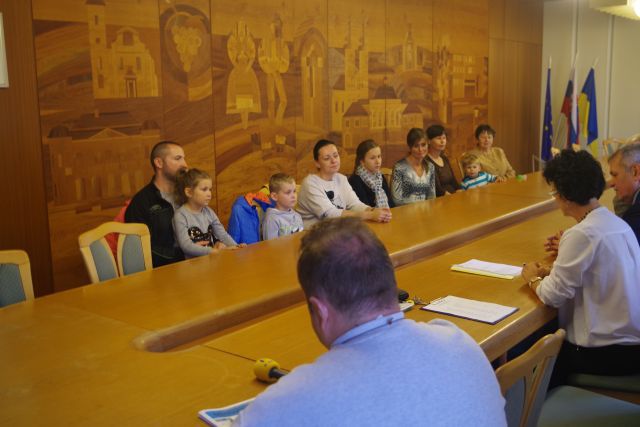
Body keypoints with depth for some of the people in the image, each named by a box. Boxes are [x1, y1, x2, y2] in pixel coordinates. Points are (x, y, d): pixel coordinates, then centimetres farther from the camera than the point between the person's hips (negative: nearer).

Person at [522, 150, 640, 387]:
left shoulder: (581, 234, -22)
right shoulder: (618, 224, 3)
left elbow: (553, 296, -17)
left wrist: (533, 278, 2)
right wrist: (552, 272, 7)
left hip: (608, 352, -7)